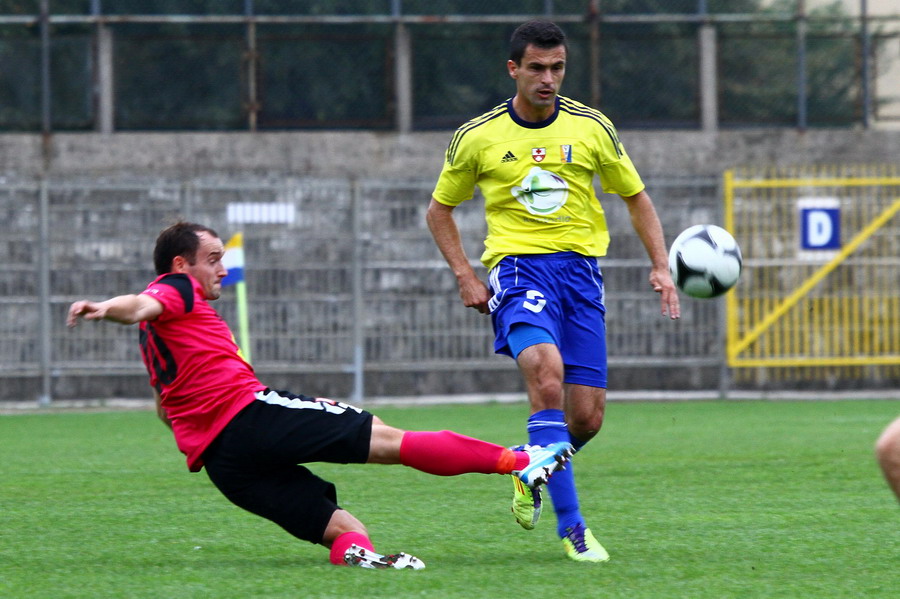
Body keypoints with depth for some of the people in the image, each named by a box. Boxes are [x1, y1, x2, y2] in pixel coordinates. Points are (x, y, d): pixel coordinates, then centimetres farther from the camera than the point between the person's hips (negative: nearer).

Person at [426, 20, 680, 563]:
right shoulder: (478, 137, 2)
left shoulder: (591, 127, 6)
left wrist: (661, 267, 5)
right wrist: (466, 277, 4)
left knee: (586, 418, -4)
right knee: (546, 373, -30)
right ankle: (571, 527, -28)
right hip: (518, 267, -3)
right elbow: (440, 209, 16)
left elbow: (636, 197, 17)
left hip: (581, 268, 3)